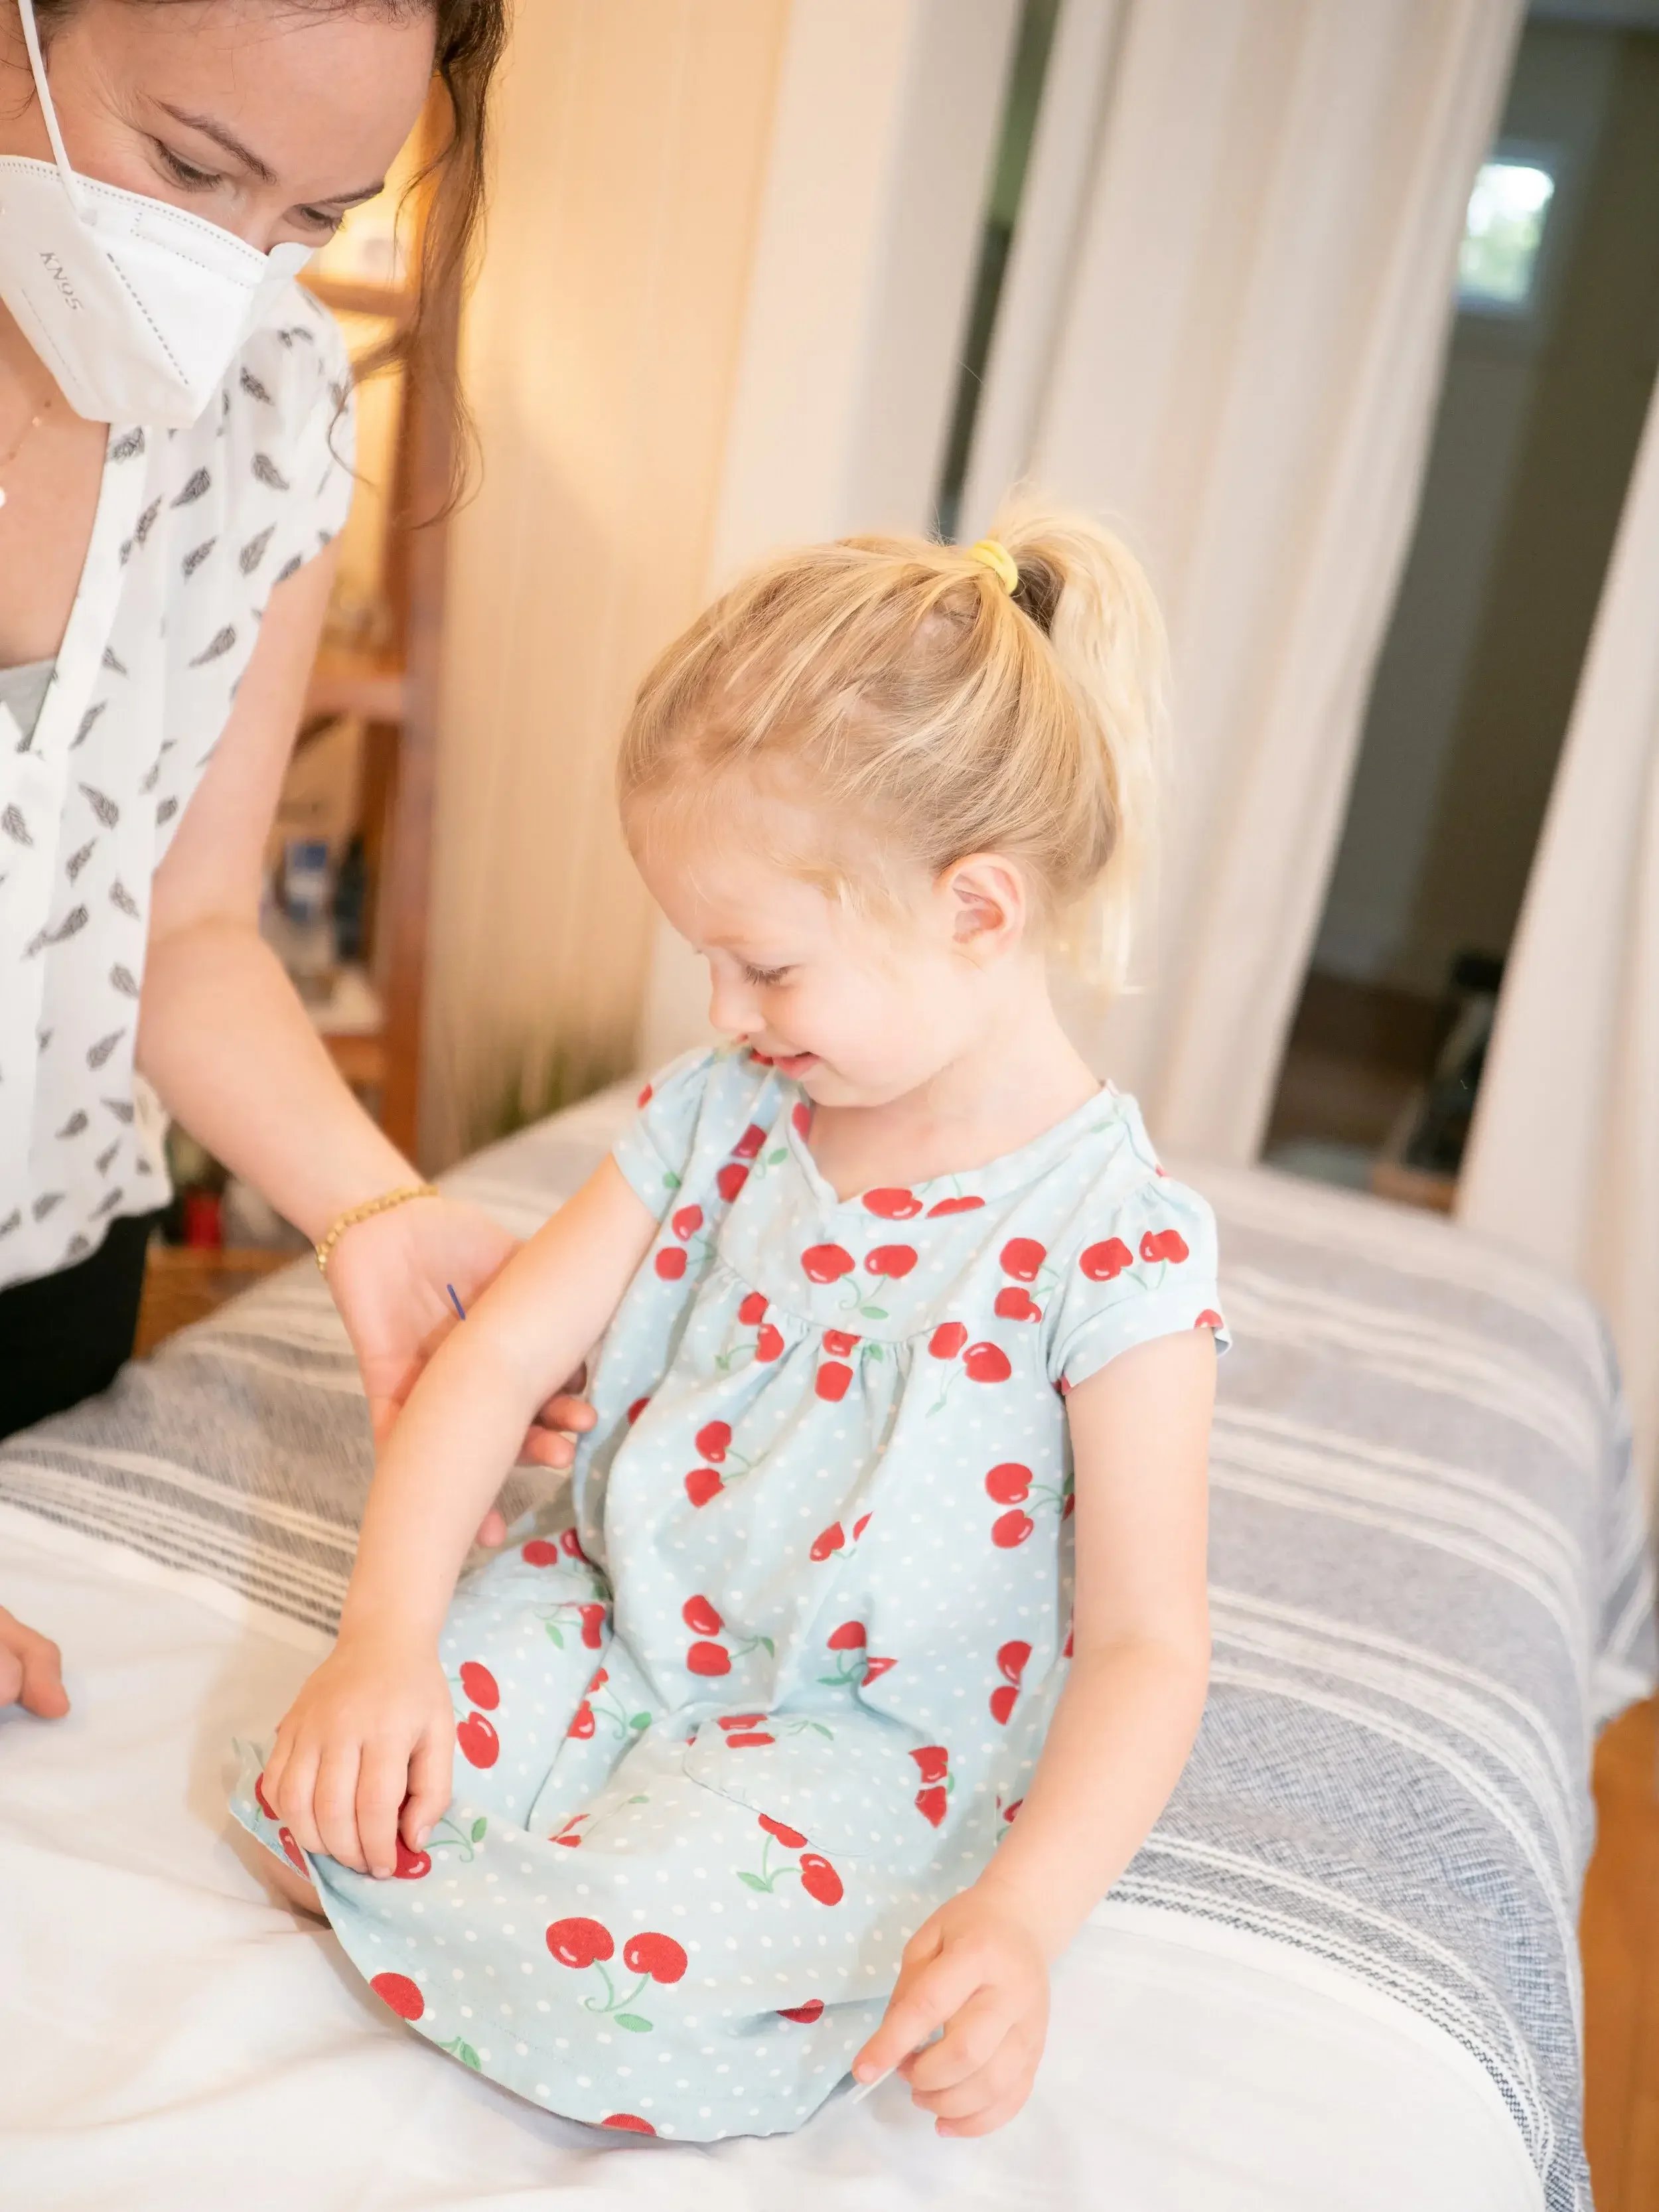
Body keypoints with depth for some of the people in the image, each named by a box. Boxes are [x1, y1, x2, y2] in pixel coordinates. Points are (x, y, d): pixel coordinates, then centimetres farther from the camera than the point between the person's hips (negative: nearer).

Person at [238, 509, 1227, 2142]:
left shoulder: (1118, 1250, -18)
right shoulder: (717, 1115, -1)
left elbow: (1143, 1645, -16)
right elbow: (505, 1349, -1)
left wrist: (1016, 1920, -31)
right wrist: (388, 1636, -14)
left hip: (858, 1740, -4)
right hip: (609, 1624, 5)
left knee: (642, 1987, -30)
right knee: (326, 1790, -19)